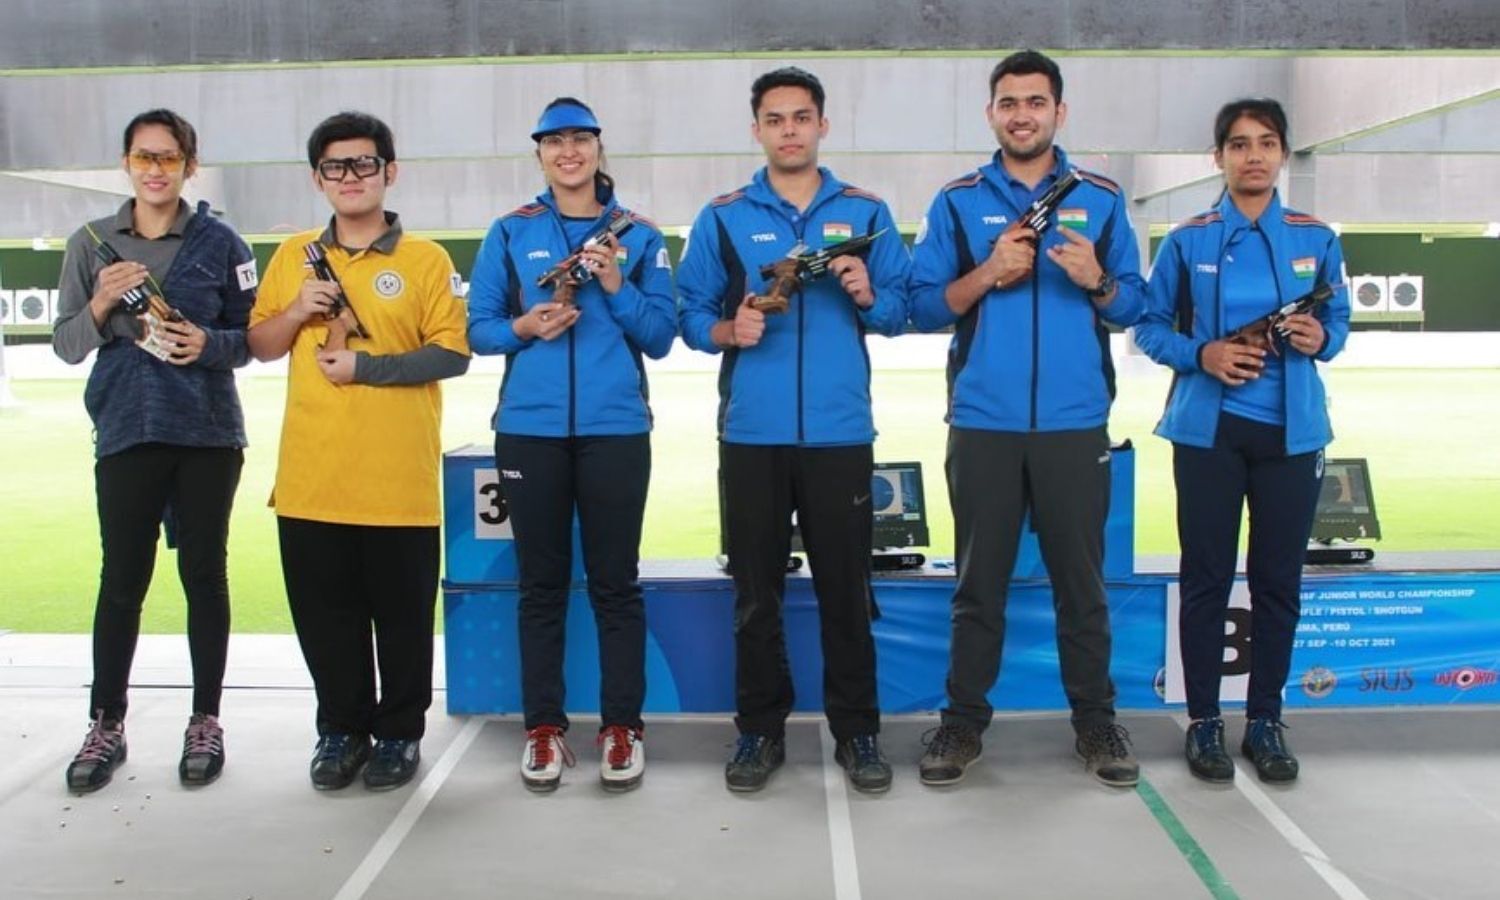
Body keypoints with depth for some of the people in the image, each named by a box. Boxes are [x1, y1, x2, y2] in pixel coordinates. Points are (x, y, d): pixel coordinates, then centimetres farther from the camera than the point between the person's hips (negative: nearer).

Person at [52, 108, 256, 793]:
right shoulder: (92, 243, 5)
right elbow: (66, 346, 5)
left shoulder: (219, 242, 2)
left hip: (208, 434, 0)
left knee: (204, 574, 6)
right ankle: (106, 726, 15)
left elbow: (254, 337, 5)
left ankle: (206, 721, 17)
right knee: (122, 580, 2)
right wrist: (101, 305, -13)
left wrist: (209, 343, -15)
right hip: (126, 433, 1)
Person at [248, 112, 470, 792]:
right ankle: (342, 729, 25)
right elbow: (261, 347, 15)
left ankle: (400, 732, 21)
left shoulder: (425, 259, 0)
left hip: (398, 478, -3)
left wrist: (365, 367, -14)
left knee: (402, 612, 5)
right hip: (310, 476, 4)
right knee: (323, 612, 10)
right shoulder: (293, 257, 12)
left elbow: (452, 353, -7)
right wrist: (297, 312, -5)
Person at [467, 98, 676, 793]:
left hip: (615, 429, 0)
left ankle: (622, 728, 13)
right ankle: (544, 728, 16)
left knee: (615, 583, 4)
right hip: (529, 429, 1)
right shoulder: (510, 233, 8)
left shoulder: (639, 235, 7)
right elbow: (478, 327, 6)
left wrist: (616, 287, -11)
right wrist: (524, 328, -13)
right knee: (541, 583, 7)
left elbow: (660, 337, 3)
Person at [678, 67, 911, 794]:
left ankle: (856, 730, 18)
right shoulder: (722, 218, 7)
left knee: (845, 586, 5)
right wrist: (730, 331, -14)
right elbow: (691, 317, 6)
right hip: (752, 433, 0)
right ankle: (760, 729, 19)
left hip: (840, 432, 0)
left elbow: (901, 311, 8)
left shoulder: (866, 213, 8)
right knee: (756, 590, 7)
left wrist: (868, 298, -12)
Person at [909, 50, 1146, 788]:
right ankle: (963, 720, 17)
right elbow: (923, 307, 1)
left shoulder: (1101, 199, 8)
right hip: (983, 423, 0)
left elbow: (1133, 306, 7)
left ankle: (1095, 721, 19)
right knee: (979, 581, 7)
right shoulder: (957, 202, 6)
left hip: (1076, 423, 1)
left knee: (1080, 580, 7)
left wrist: (1095, 282, -13)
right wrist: (988, 274, -13)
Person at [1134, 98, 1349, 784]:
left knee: (1278, 579, 6)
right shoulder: (1188, 241, 2)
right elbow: (1151, 328, 3)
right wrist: (1202, 354, -15)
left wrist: (1319, 339, -11)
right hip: (1209, 429, -1)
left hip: (1291, 430, 2)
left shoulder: (1317, 240, 6)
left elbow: (1339, 324, 12)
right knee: (1207, 579, 3)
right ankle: (1203, 722, 14)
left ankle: (1265, 720, 19)